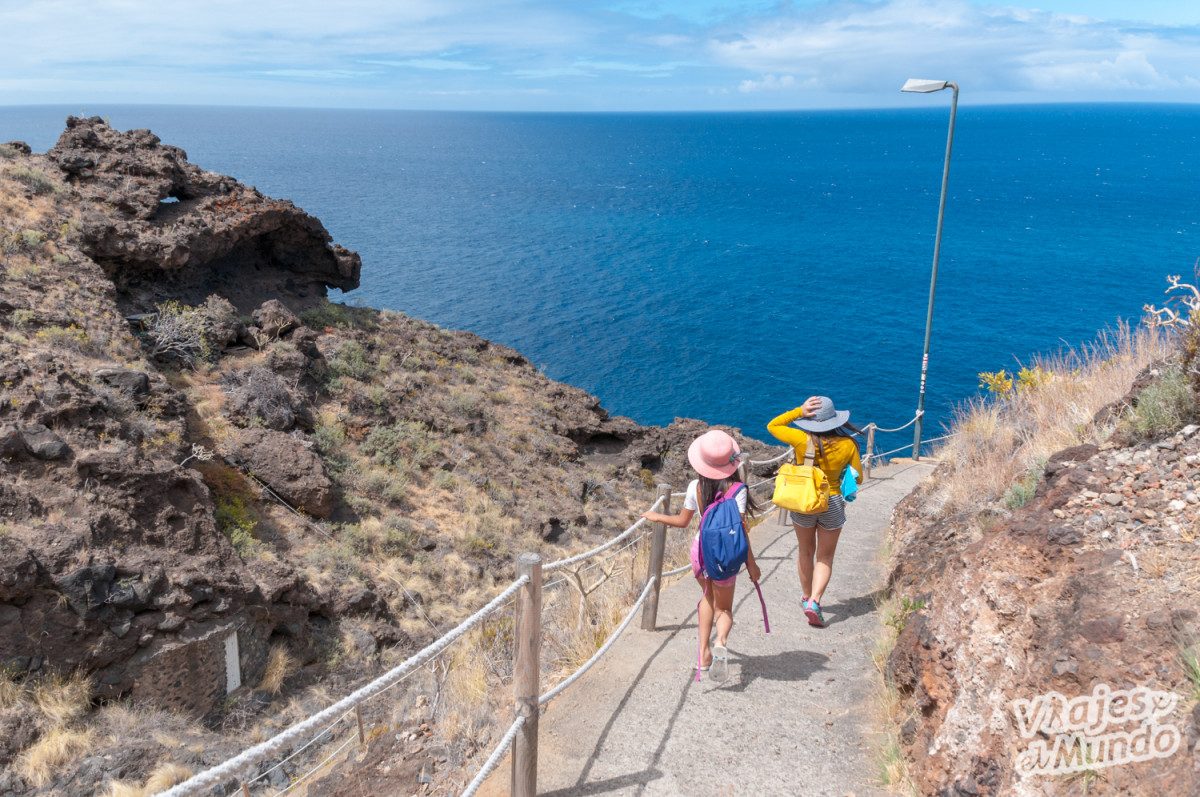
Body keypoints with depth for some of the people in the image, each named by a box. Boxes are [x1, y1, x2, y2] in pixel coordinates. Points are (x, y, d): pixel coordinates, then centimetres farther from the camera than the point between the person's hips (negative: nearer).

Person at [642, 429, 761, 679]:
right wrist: (751, 565, -7)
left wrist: (657, 517, 22)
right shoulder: (737, 490, -14)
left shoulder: (695, 487, -6)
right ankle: (721, 642, -16)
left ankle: (704, 652, 23)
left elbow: (682, 521, 4)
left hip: (701, 549, 3)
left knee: (708, 597, 30)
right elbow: (740, 530, -15)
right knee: (723, 608, 16)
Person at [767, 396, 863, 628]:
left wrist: (799, 411, -14)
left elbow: (772, 426, -5)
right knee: (825, 558, 14)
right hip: (832, 503, 0)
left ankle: (807, 597, 36)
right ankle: (814, 601, -4)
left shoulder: (803, 440, -19)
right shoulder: (848, 445, -15)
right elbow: (858, 479, -3)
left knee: (805, 552, 22)